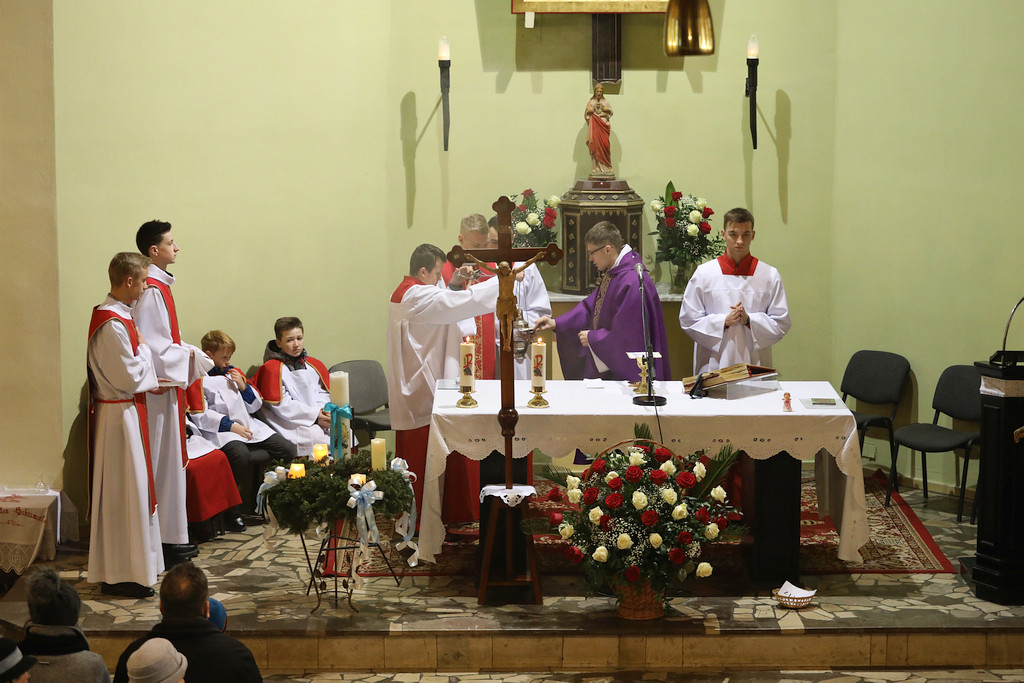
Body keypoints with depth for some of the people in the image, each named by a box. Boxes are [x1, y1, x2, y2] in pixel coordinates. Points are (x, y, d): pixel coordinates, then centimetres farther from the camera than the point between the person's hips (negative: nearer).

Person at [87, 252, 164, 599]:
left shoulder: (114, 315, 10)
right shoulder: (113, 324, -22)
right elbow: (130, 377, -21)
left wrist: (148, 383, 9)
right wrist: (143, 346, -7)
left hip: (124, 411, 10)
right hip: (120, 416, -10)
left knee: (132, 488, 17)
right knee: (123, 492, -4)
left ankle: (133, 562, 26)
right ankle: (121, 574, 3)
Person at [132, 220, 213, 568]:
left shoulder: (160, 285, 14)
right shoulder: (150, 289, -18)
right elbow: (148, 344, -22)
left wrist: (188, 353, 12)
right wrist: (185, 354, -12)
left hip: (167, 383, 11)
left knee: (170, 459, 14)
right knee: (162, 459, -5)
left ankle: (171, 535, 20)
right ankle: (164, 539, 0)